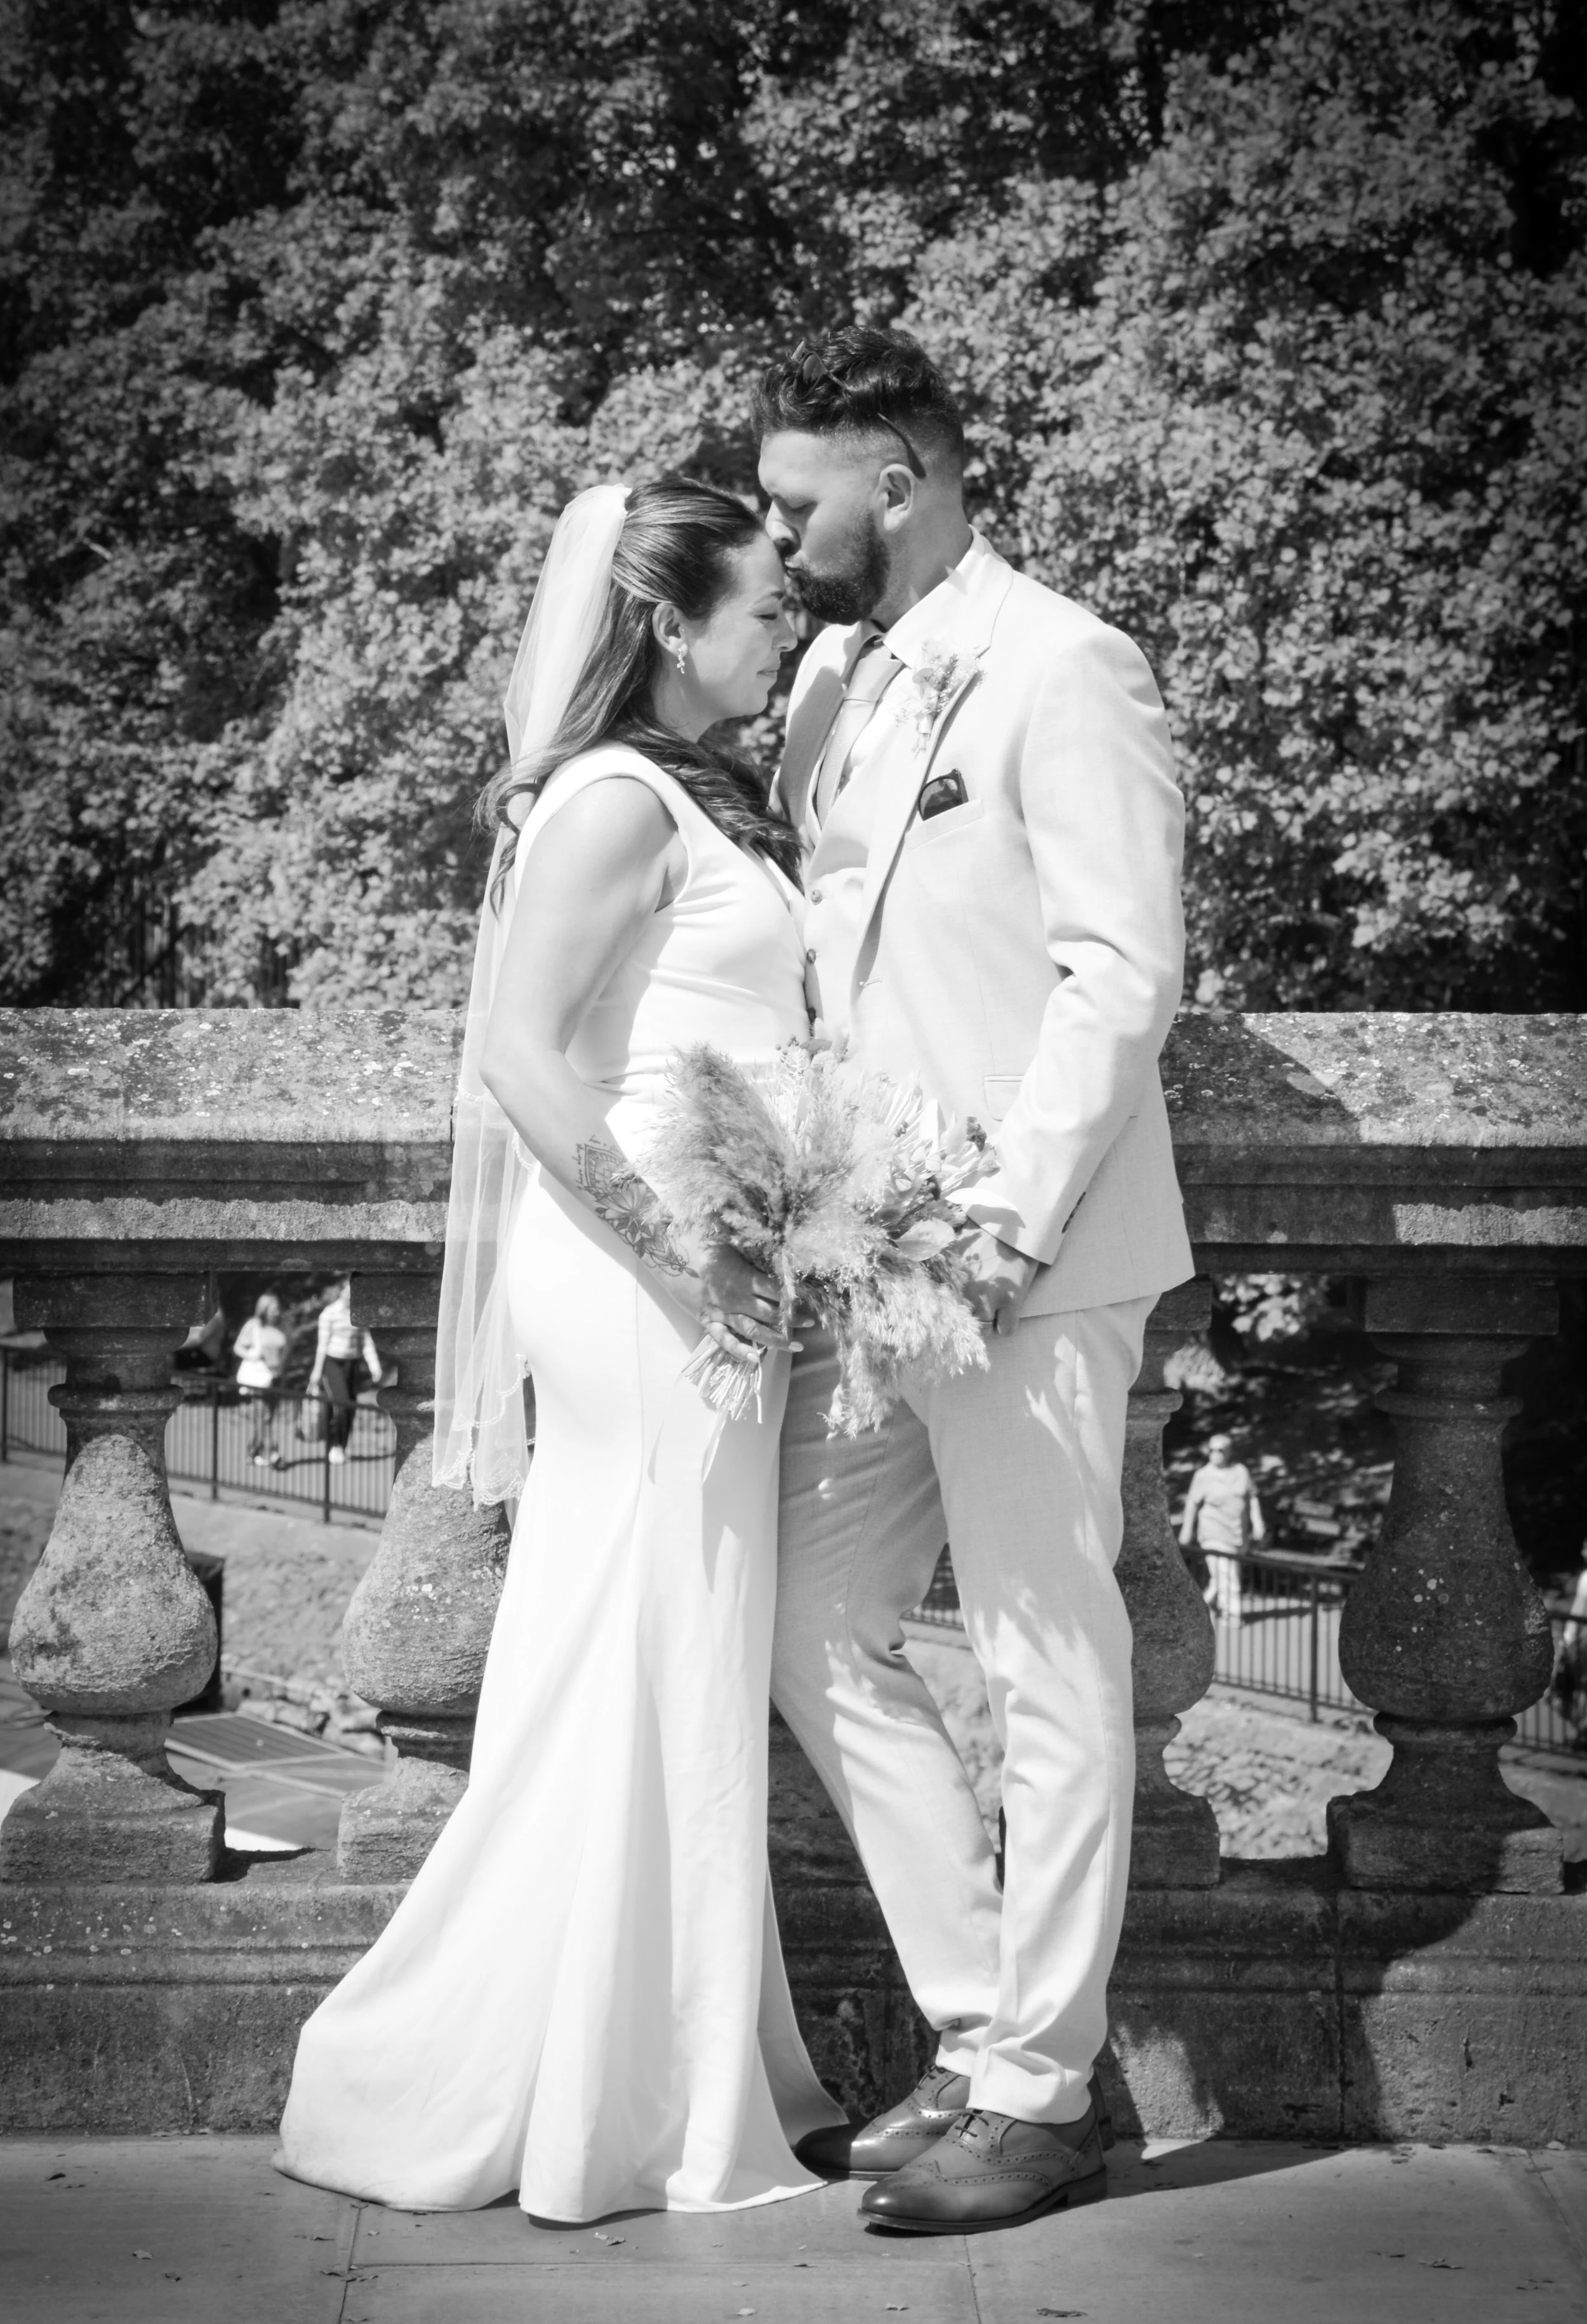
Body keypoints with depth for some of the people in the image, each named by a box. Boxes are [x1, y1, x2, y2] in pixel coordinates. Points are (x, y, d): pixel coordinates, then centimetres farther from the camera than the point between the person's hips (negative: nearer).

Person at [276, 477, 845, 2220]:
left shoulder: (699, 800, 15)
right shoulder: (618, 796, -12)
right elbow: (519, 1055, -19)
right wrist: (672, 1249, -21)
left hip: (713, 1290, 9)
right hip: (643, 1289, -9)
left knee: (686, 1681, 13)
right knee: (636, 1675, -3)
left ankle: (685, 2068, 23)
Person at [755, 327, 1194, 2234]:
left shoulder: (1062, 671, -10)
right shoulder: (830, 682, 14)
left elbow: (1123, 976, -16)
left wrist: (1007, 1221, -21)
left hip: (1025, 1259, -9)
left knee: (1052, 1675, 0)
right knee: (819, 1634, 10)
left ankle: (1040, 2095, 11)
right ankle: (980, 2035, 21)